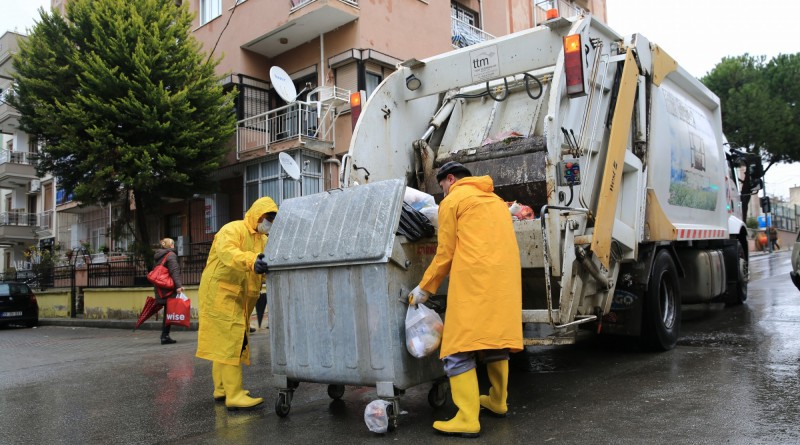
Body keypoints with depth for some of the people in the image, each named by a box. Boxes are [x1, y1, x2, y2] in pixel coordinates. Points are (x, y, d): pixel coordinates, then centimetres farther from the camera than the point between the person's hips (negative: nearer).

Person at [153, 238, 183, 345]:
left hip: (160, 289, 8)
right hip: (169, 289, -8)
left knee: (167, 312, 13)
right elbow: (174, 271, -17)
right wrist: (178, 285, -23)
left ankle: (164, 336, 14)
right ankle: (165, 336, -7)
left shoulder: (159, 256, 19)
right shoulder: (171, 255, -6)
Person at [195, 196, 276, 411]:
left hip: (239, 300, 9)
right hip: (221, 293, -9)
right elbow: (227, 252, -32)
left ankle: (221, 389, 26)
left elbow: (269, 263, 6)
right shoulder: (233, 230, -12)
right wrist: (251, 261, -50)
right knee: (230, 342, -12)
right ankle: (234, 395, -13)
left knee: (223, 343, 16)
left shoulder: (262, 240, 18)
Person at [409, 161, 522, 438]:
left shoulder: (453, 200, 6)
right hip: (504, 278, 8)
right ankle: (498, 402, 28)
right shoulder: (495, 200, 27)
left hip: (474, 279, -8)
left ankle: (468, 419, -11)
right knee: (496, 337, 18)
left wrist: (424, 288, 11)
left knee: (459, 347, -7)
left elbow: (445, 253, 2)